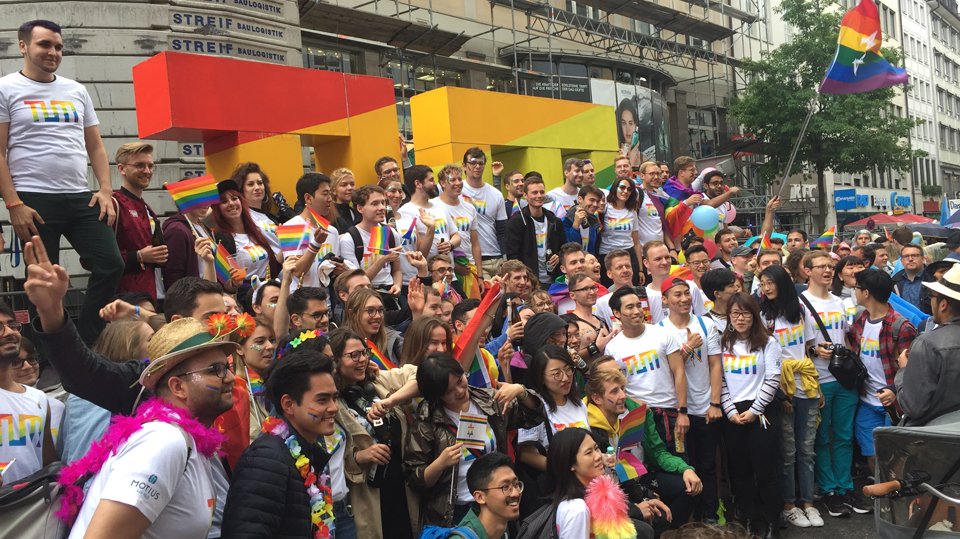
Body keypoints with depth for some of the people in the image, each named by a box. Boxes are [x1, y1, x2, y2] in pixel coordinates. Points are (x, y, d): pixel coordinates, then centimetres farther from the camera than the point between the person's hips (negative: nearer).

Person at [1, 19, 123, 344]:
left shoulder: (77, 91, 16)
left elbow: (95, 146, 15)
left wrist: (105, 189, 1)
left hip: (81, 198, 5)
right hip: (35, 200, -4)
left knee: (111, 265, -3)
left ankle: (84, 344, 10)